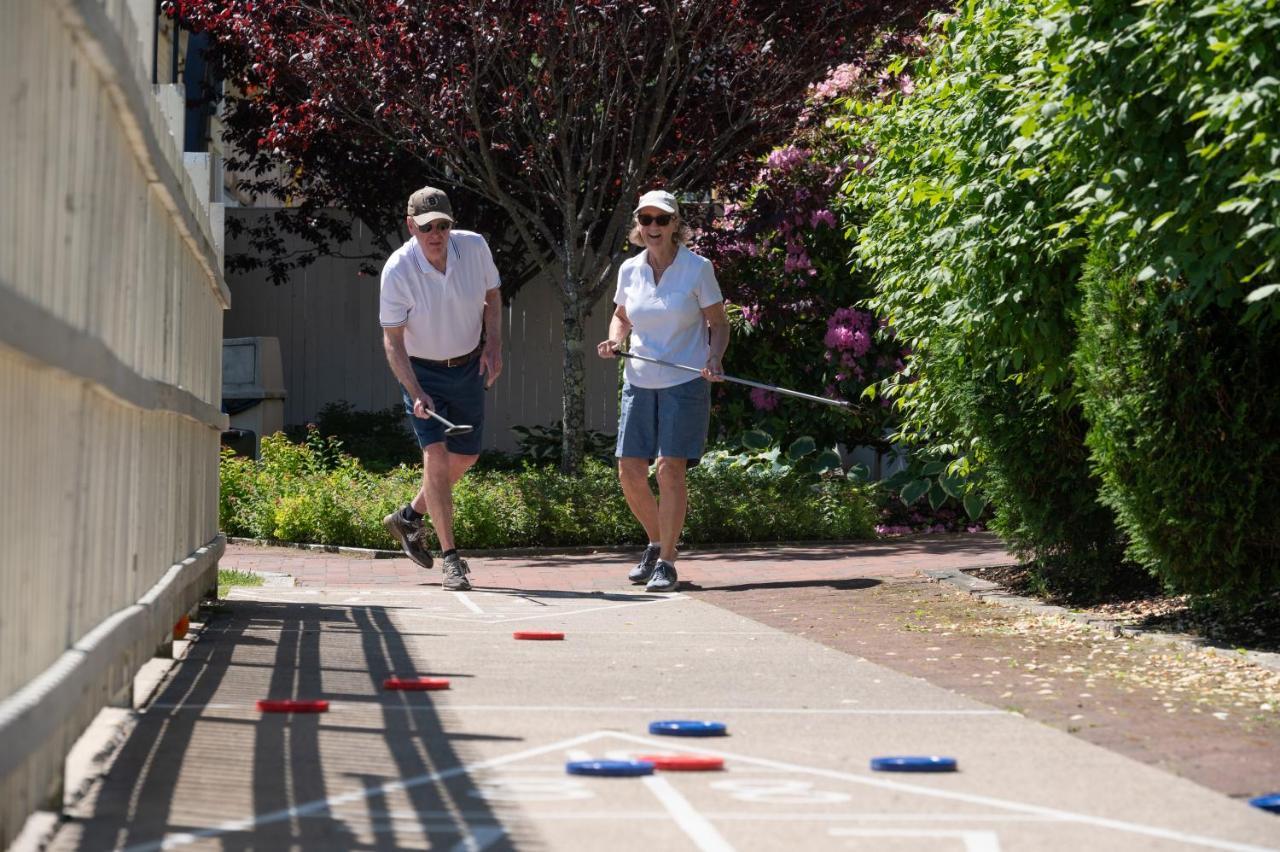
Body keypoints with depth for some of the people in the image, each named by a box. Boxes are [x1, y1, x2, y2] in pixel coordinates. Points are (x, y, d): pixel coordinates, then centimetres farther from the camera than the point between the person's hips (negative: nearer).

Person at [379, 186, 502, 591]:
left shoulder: (474, 246, -14)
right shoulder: (398, 270, -24)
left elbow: (492, 296, 6)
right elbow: (392, 339, -18)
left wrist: (494, 345, -7)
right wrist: (415, 394, -27)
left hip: (469, 366, 4)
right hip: (421, 370, -4)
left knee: (466, 455, 13)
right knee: (436, 454, -16)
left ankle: (409, 517, 36)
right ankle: (451, 558, -12)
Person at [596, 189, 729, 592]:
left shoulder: (697, 268, -6)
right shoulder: (629, 270, 5)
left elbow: (719, 324, 1)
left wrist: (714, 360, -17)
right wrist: (615, 340, -1)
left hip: (685, 382, -4)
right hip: (639, 382, 4)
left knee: (670, 468, -11)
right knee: (629, 472, 0)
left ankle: (666, 563, -2)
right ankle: (657, 543, 25)